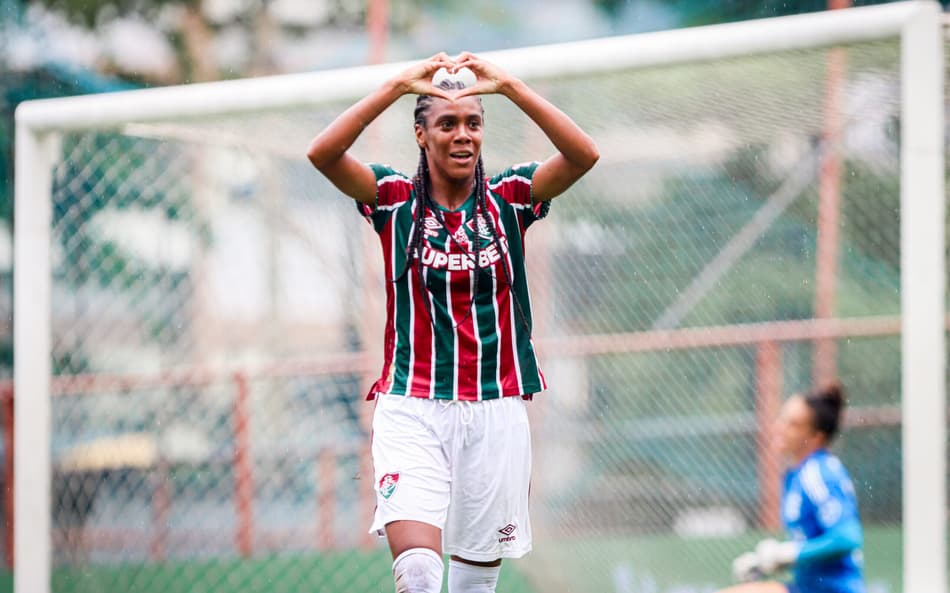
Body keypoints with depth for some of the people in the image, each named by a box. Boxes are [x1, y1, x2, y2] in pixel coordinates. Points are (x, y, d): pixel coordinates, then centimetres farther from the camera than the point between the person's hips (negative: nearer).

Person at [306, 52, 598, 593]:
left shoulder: (508, 199, 5)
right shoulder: (395, 200, 3)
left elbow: (584, 155, -11)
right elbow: (323, 153, -14)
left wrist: (510, 87, -19)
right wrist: (398, 86, -21)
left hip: (495, 411, 2)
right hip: (411, 410, -2)